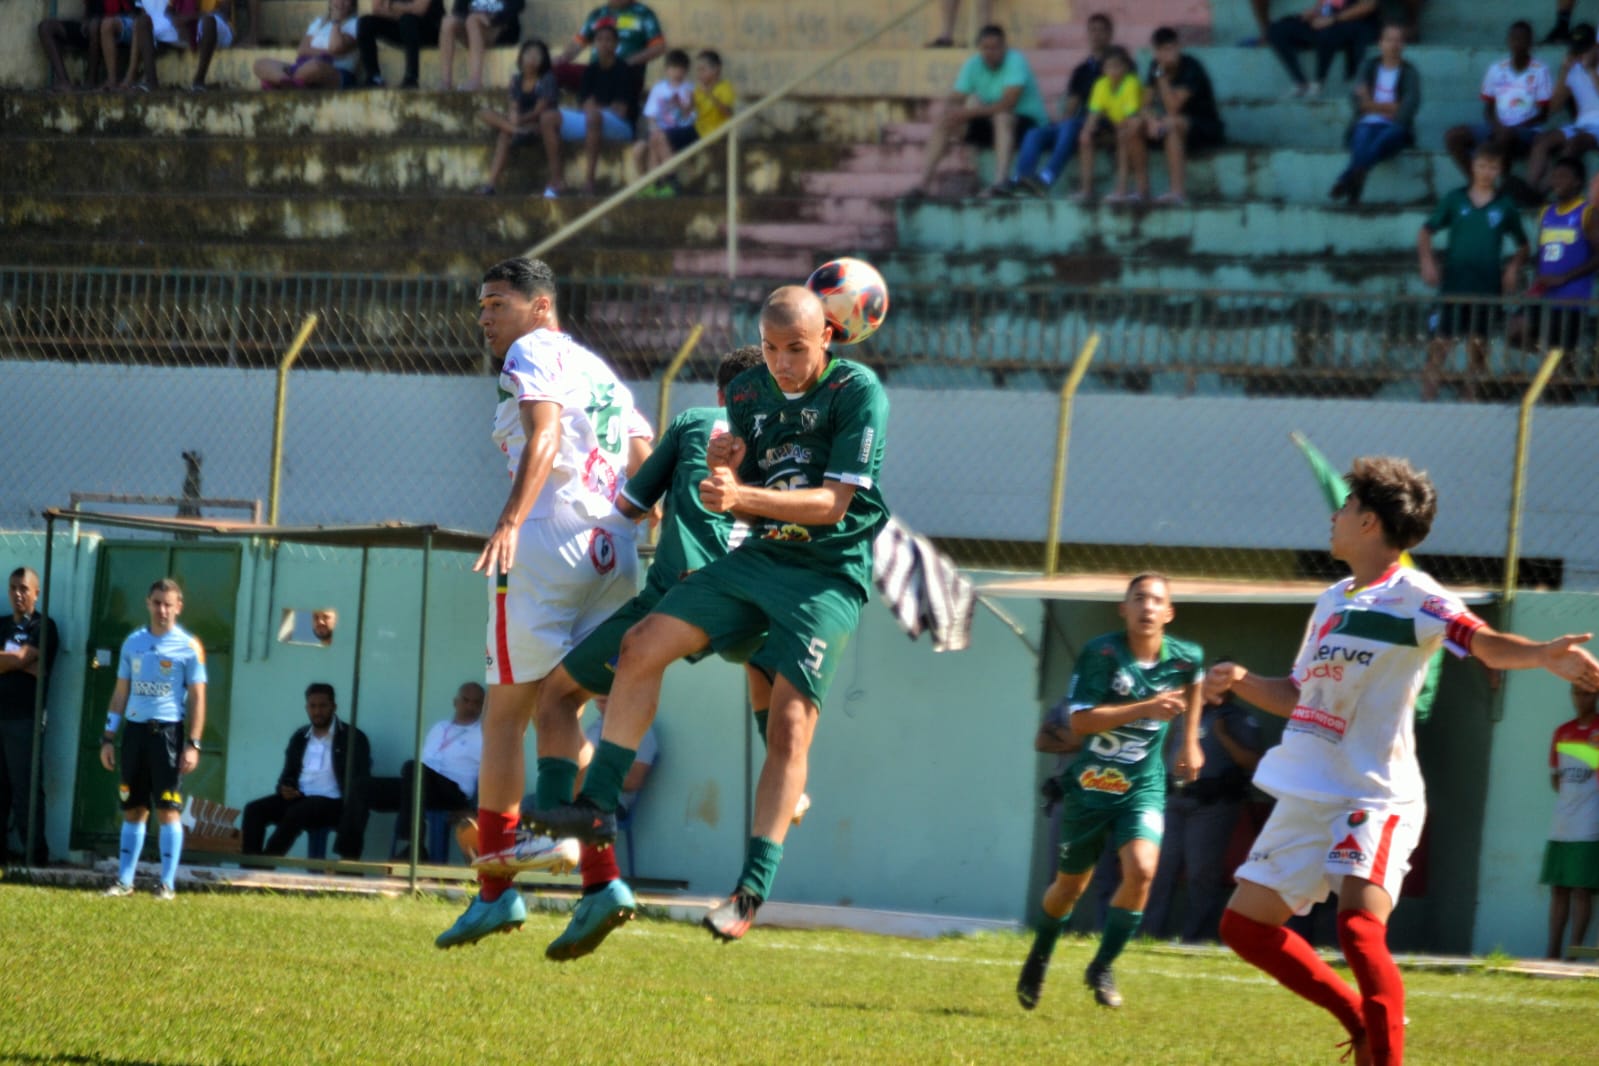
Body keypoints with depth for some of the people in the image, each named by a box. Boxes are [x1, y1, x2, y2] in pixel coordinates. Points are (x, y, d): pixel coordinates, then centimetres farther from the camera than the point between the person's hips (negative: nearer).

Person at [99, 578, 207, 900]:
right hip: (135, 730, 4)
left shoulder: (188, 647, -2)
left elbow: (197, 698, -4)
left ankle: (167, 884, -3)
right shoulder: (133, 643, 10)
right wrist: (108, 738, 10)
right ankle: (124, 881, 10)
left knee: (169, 809, -5)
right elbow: (121, 693, 14)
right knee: (133, 809, 7)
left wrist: (193, 745, -11)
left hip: (168, 731, -4)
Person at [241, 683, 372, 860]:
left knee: (296, 813, -35)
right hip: (299, 798, 6)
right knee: (254, 810, -18)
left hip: (332, 803, -6)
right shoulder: (299, 737, 18)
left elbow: (359, 781, -4)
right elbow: (289, 773, 24)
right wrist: (285, 787, -1)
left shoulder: (353, 738, 1)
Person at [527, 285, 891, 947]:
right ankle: (598, 805, 2)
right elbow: (742, 504, 10)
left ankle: (753, 890, -15)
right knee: (643, 646, -5)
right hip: (757, 558, 6)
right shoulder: (747, 391, 6)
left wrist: (741, 496, -27)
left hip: (829, 576, -6)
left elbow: (833, 501, -17)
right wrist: (722, 467, -13)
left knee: (790, 723, -16)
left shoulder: (858, 391, -12)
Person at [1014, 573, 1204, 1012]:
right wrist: (1147, 707, -31)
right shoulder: (1102, 653, -17)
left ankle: (1102, 967, -5)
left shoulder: (1185, 658, -6)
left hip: (1142, 788, 1)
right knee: (1071, 885, 14)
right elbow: (1081, 720, -25)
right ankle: (1039, 959, 43)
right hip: (1090, 785, -1)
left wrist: (1190, 741, 22)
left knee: (1141, 869, -24)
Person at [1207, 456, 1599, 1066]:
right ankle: (1362, 1017, 20)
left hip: (1374, 796, -9)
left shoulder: (1410, 596, -11)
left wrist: (1543, 655, -47)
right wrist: (1242, 682, 7)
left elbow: (1486, 644, -27)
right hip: (1308, 795, 9)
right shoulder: (1333, 602, 14)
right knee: (1245, 925, 9)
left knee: (1359, 927, -28)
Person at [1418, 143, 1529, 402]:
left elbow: (1522, 245, 15)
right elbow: (1426, 231, 10)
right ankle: (1429, 394, -3)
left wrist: (1513, 268, -3)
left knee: (1478, 344, 6)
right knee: (1441, 341, -5)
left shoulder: (1505, 206, 5)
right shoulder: (1455, 200, 4)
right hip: (1453, 283, -1)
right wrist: (1427, 260, -4)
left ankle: (1474, 396, 13)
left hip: (1487, 286, 1)